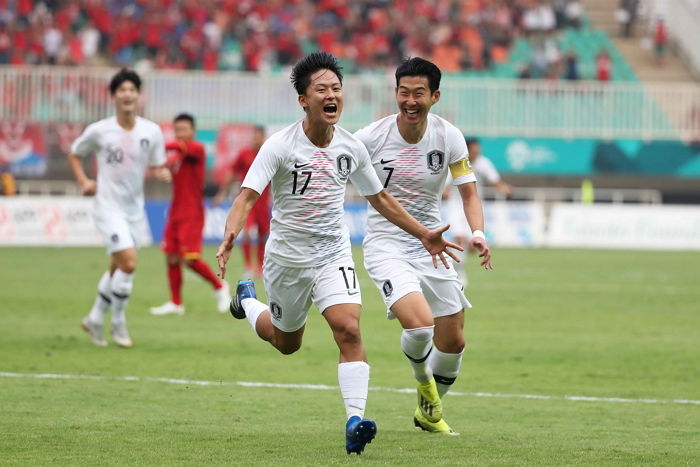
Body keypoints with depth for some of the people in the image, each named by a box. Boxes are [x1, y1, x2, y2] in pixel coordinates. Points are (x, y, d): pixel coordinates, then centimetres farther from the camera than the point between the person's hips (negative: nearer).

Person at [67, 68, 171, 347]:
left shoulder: (152, 132, -2)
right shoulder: (98, 131, -8)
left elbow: (157, 167, 7)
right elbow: (74, 155, 8)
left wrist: (162, 173, -16)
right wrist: (84, 182, -6)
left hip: (135, 207, 4)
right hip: (109, 206, -4)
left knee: (117, 268, 14)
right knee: (129, 263, -18)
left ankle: (95, 319, 33)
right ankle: (118, 322, 0)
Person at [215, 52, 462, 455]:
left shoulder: (351, 147, -4)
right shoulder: (280, 145, -17)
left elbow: (380, 198, 11)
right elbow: (248, 195, -25)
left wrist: (424, 235, 10)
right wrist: (231, 235, -45)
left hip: (334, 255, 2)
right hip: (287, 256, -2)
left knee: (349, 329, -21)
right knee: (287, 343, 18)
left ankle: (355, 420, -22)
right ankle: (247, 301, 50)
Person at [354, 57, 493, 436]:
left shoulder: (449, 137, -7)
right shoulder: (371, 137, -14)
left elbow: (468, 193, -1)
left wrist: (478, 233, -19)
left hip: (431, 245, 4)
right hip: (385, 245, -4)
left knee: (453, 342, 8)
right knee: (419, 324, -26)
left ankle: (428, 411, 36)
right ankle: (422, 379, 10)